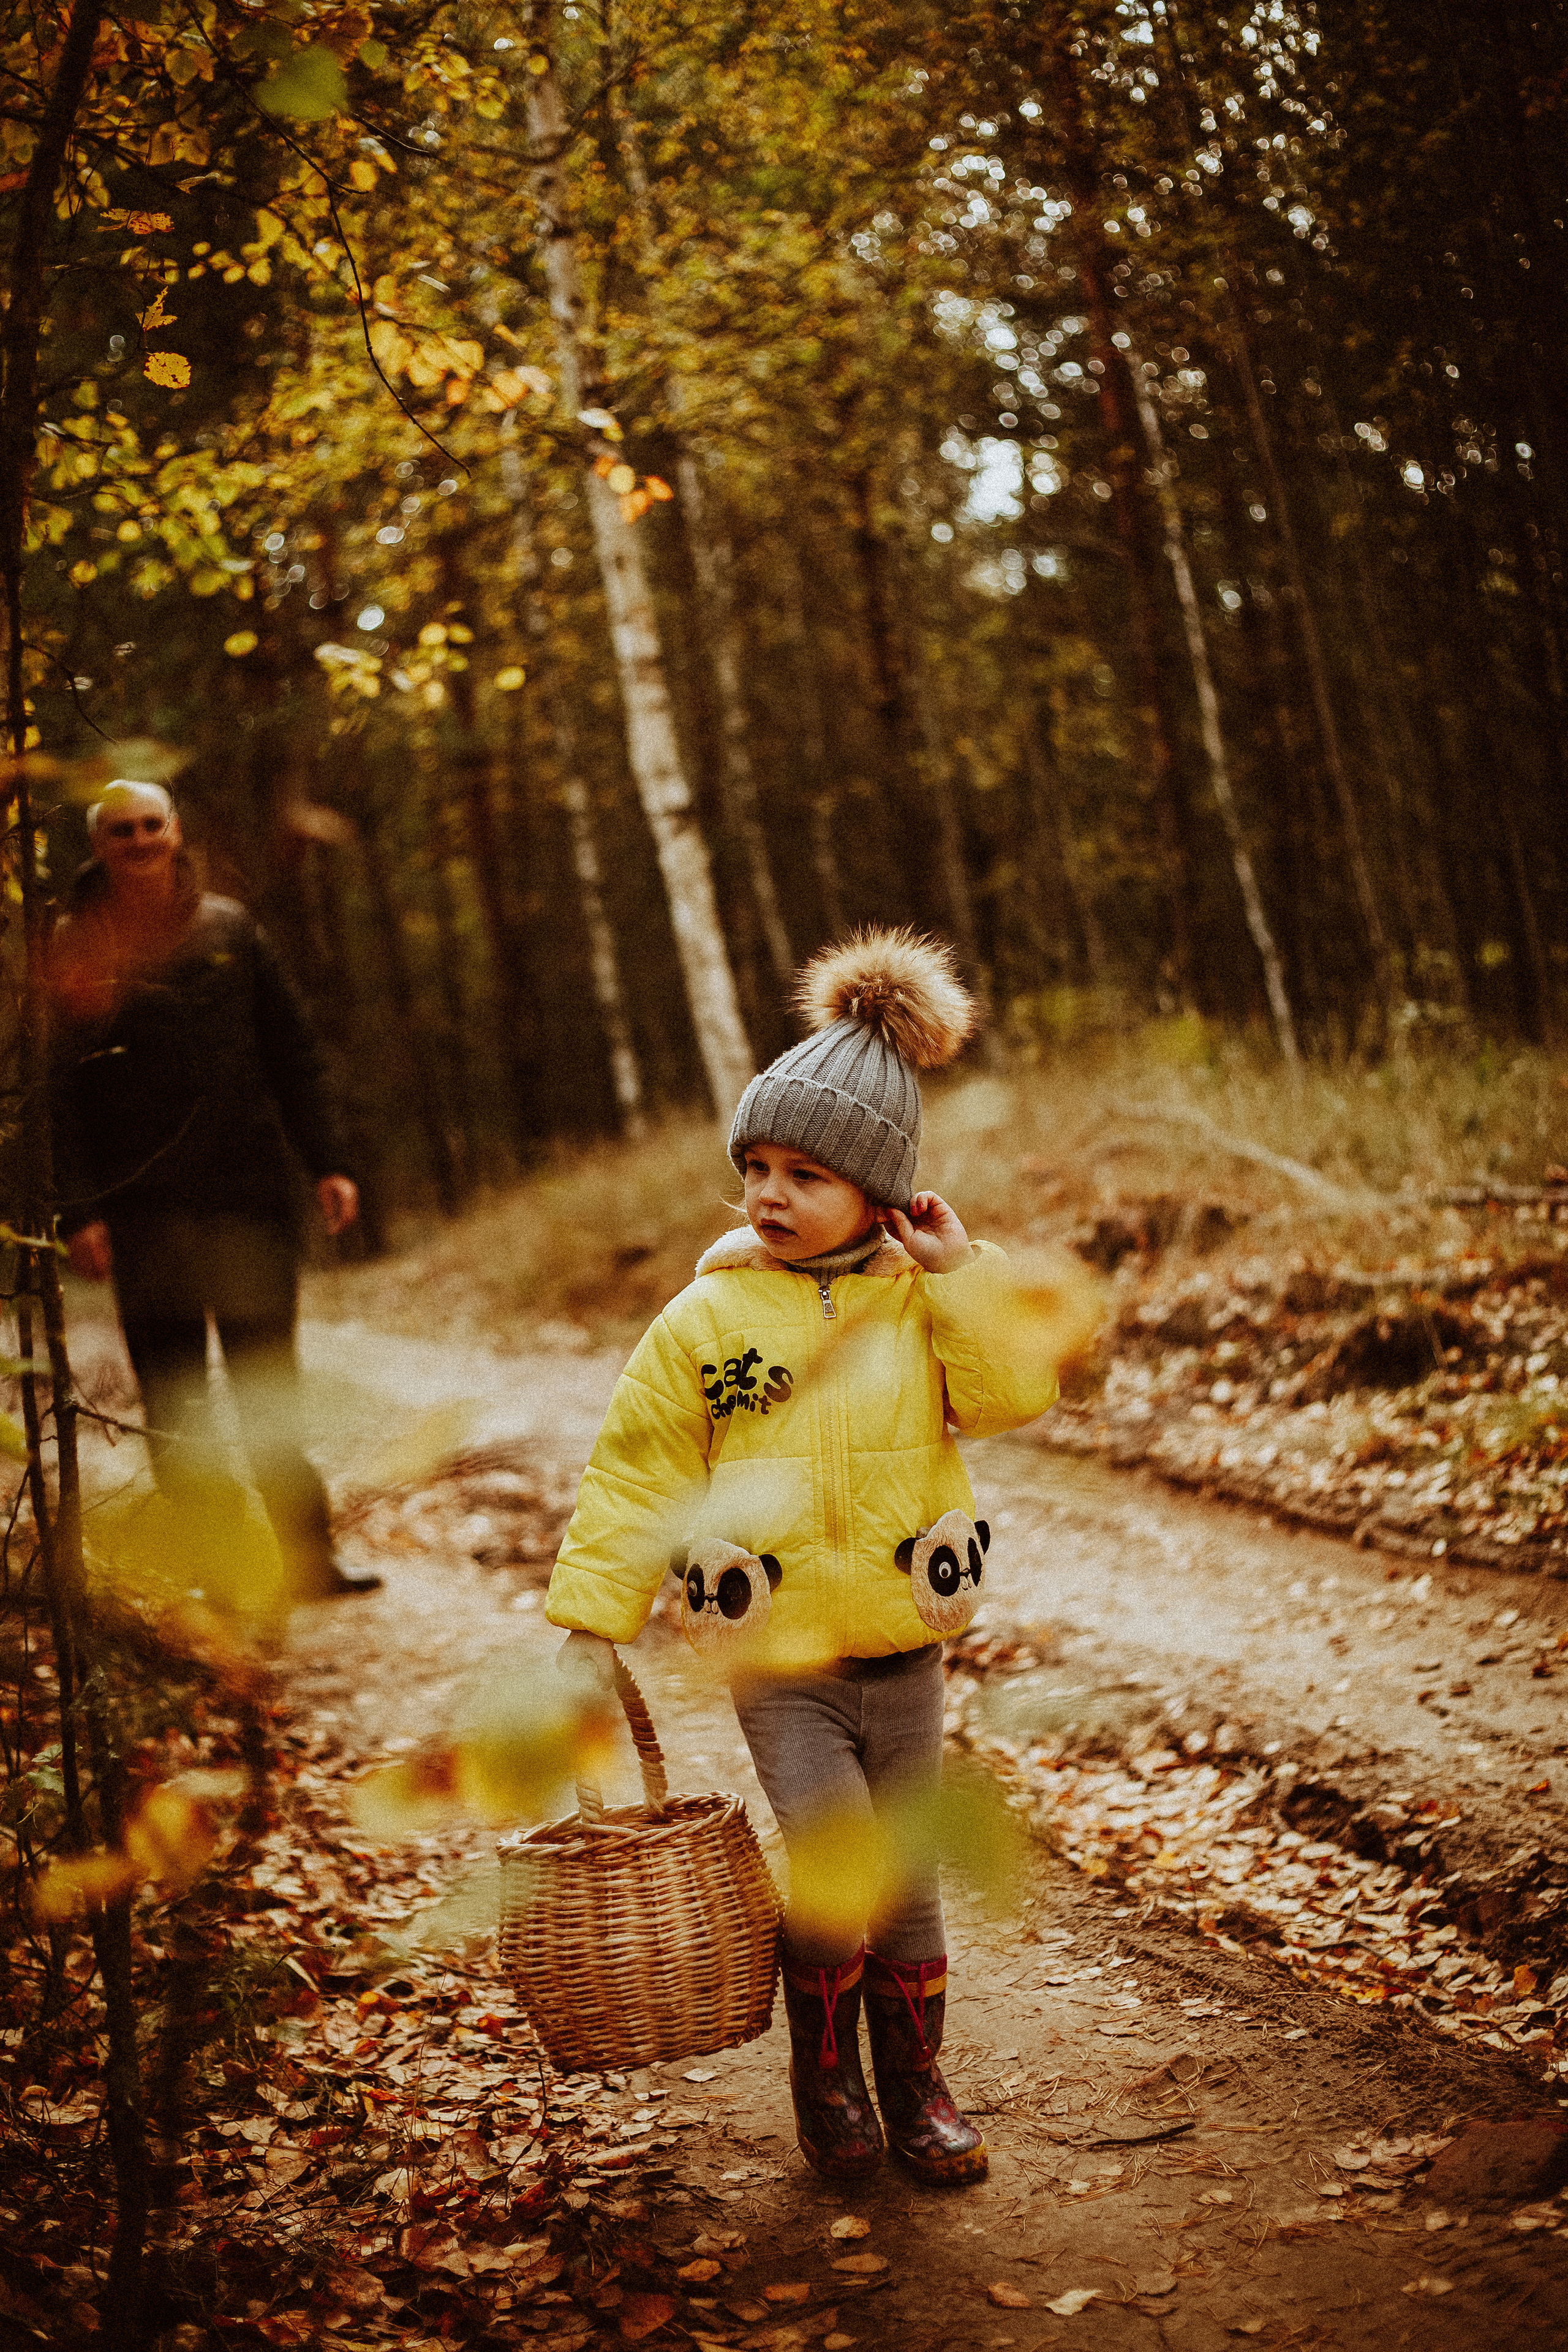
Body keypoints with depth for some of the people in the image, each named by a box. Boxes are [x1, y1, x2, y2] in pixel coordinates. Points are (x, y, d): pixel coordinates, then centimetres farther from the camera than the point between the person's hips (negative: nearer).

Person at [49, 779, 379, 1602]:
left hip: (250, 1193, 1)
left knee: (270, 1389, 5)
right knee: (174, 1403, 1)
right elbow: (57, 1090, 0)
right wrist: (76, 1209, -9)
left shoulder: (231, 930, 9)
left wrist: (327, 1162, 2)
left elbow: (293, 1055, 10)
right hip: (142, 1209, -1)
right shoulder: (74, 950, 3)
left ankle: (307, 1558, 12)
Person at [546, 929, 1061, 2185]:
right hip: (777, 1660, -2)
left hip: (902, 1654, 2)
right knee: (835, 1863, -13)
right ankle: (825, 2071, 12)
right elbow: (637, 1477, -3)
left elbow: (1015, 1390, -15)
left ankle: (915, 2081, 31)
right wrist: (593, 1623, -4)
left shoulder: (928, 1300, 0)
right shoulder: (707, 1320, -6)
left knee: (908, 1879, 12)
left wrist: (960, 1270, -18)